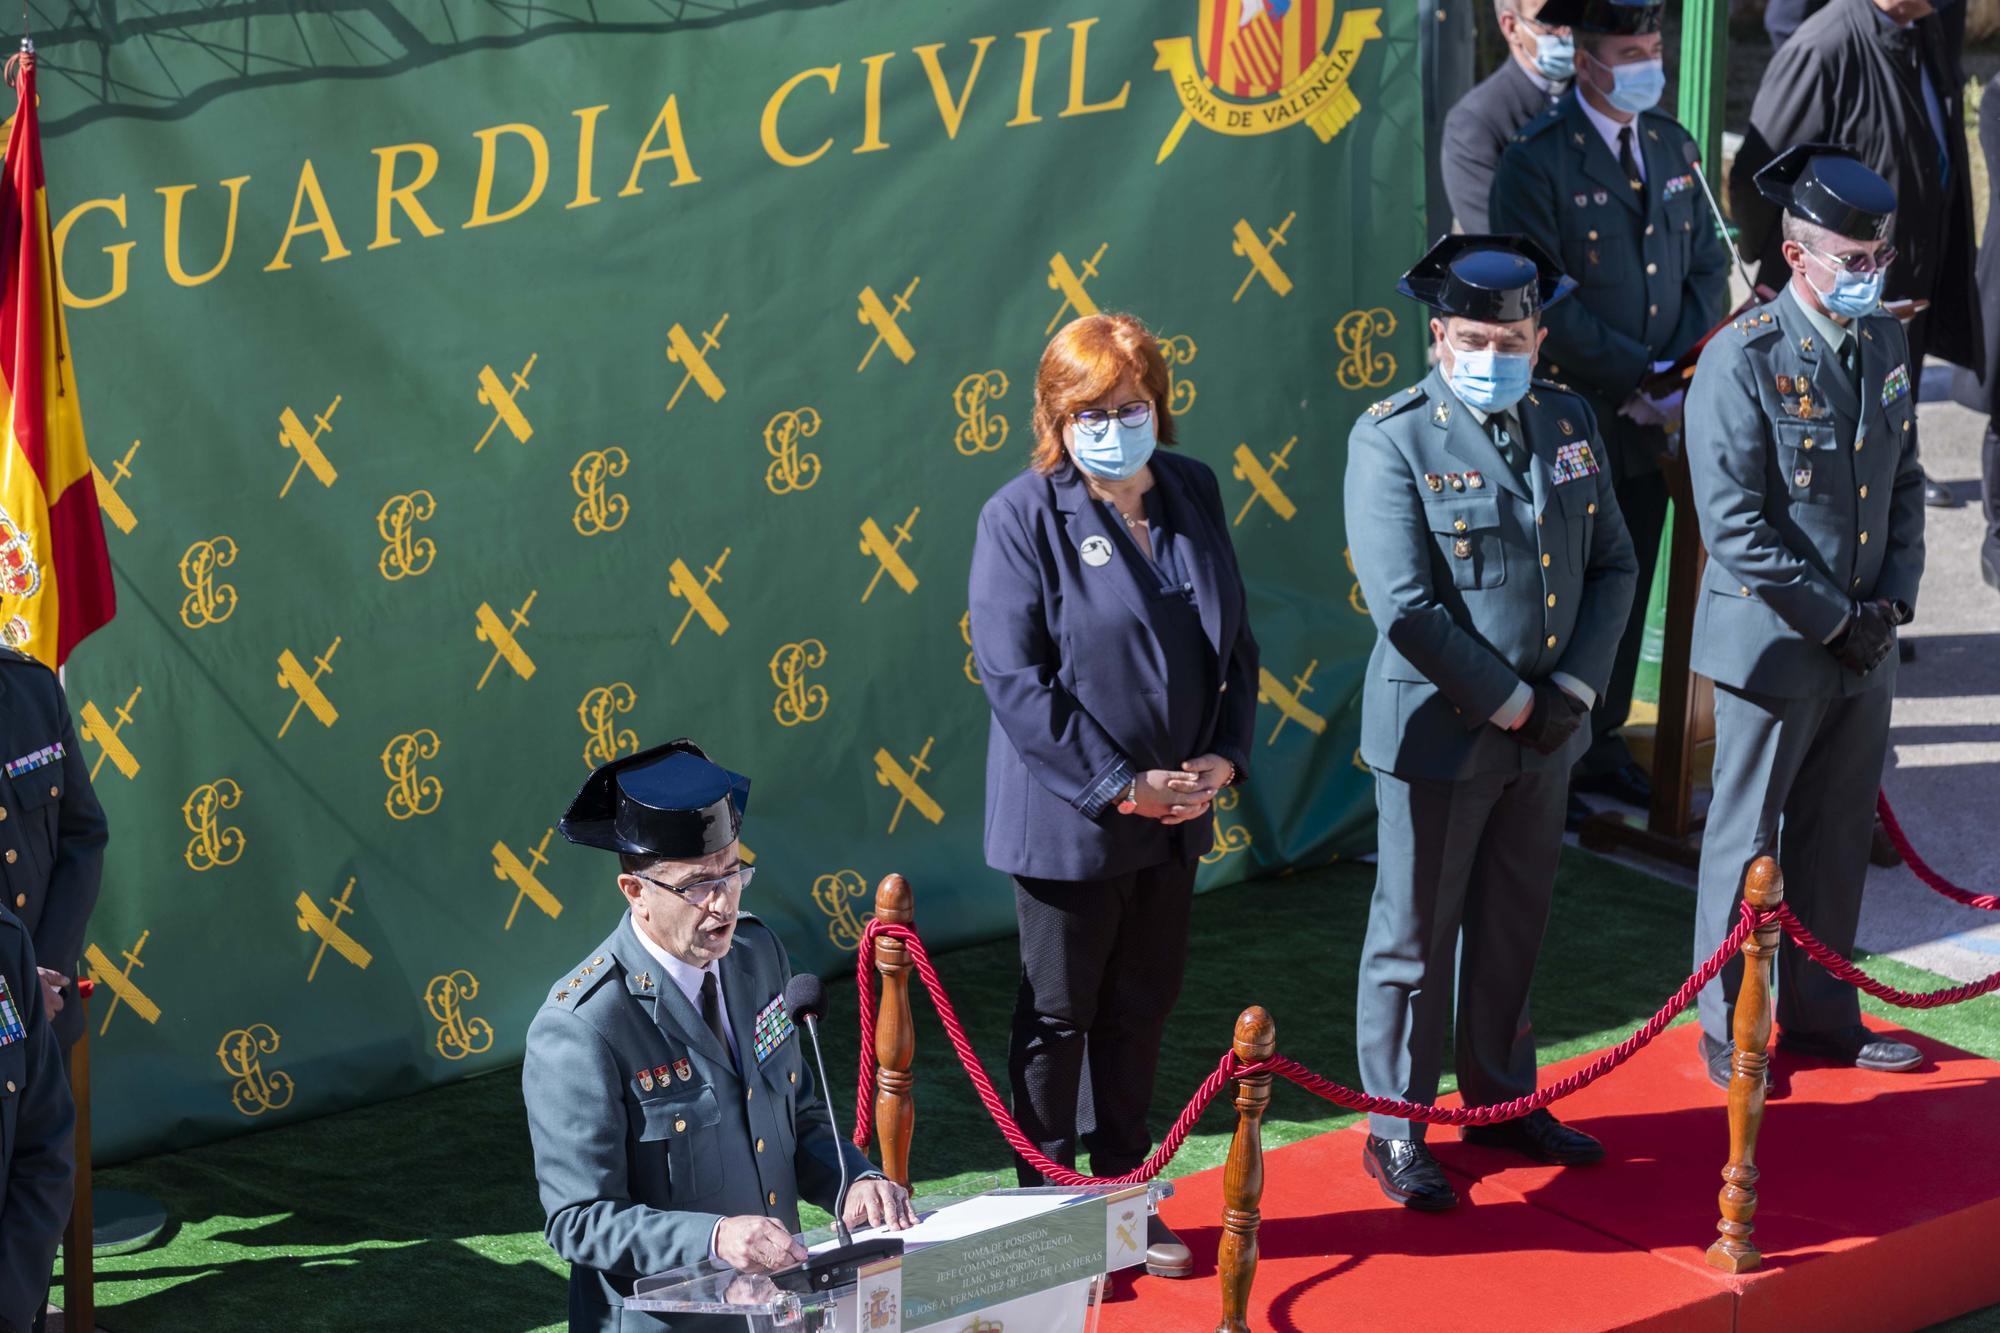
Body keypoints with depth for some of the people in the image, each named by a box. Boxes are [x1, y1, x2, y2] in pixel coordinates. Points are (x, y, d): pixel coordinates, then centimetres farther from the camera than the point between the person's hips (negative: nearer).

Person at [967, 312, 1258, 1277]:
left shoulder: (1193, 495, 4)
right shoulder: (1022, 518, -13)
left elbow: (1234, 638, 10)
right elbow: (1013, 678, -18)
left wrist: (1224, 755, -5)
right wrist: (1118, 786, -19)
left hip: (1176, 812, 5)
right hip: (1069, 823, -5)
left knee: (1141, 1013, 16)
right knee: (1058, 1017, 7)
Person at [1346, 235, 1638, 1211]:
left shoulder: (1569, 423, 6)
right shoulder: (1392, 439, -13)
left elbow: (1613, 566, 8)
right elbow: (1406, 607, -19)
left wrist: (1572, 689, -5)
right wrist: (1507, 700, -17)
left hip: (1546, 732, 6)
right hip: (1438, 732, -6)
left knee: (1514, 927, 18)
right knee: (1415, 940, 5)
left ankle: (1502, 1099, 33)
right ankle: (1396, 1128, 17)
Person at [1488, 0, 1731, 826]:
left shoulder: (1671, 145, 9)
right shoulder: (1537, 160, -12)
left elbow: (1707, 265, 11)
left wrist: (1681, 373, -4)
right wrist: (1640, 375, -17)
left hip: (1650, 419, 6)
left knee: (1628, 592, 14)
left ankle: (1603, 746, 27)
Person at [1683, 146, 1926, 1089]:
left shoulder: (1886, 346, 6)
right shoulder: (1741, 361, -15)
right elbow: (1735, 524, -18)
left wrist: (1893, 599, 1)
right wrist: (1834, 619, -16)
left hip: (1865, 643, 6)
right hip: (1772, 641, -6)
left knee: (1838, 835, 14)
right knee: (1748, 837, 5)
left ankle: (1821, 1013, 27)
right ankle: (1729, 1028, 17)